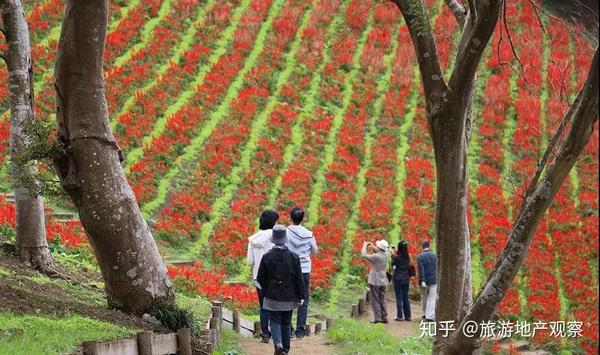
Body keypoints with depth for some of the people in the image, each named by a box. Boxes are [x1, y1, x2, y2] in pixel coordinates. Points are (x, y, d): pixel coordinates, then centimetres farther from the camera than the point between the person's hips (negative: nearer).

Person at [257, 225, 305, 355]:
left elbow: (260, 278, -3)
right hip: (289, 297, 1)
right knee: (286, 323, 13)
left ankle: (278, 343, -19)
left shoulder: (267, 257, -9)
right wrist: (301, 296, 3)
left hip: (272, 297, -1)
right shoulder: (293, 257, -7)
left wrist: (266, 290, 14)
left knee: (275, 321, 4)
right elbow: (299, 279, -5)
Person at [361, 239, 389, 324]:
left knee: (375, 300, 0)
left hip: (375, 282, -7)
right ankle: (384, 317, 11)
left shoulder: (376, 257, -21)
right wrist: (372, 245, 18)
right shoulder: (385, 255, 0)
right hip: (382, 282, 7)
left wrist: (365, 246, 2)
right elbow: (377, 251, 23)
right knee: (382, 300, 12)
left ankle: (377, 318, -3)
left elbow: (364, 255, -13)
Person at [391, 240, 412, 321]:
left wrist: (392, 255, 6)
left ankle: (400, 316, -1)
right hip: (406, 279, 5)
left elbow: (393, 265, 1)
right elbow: (409, 267, 10)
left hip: (398, 279, -5)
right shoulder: (408, 257, 0)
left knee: (399, 297, 0)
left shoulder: (396, 257, -14)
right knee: (405, 297, 11)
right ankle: (407, 316, 12)